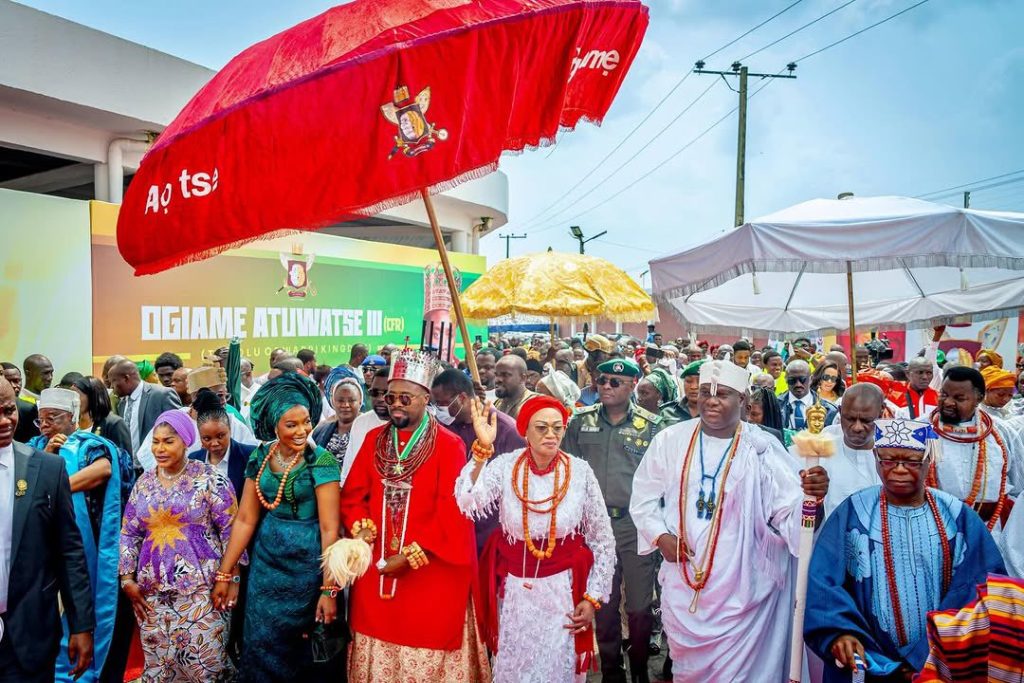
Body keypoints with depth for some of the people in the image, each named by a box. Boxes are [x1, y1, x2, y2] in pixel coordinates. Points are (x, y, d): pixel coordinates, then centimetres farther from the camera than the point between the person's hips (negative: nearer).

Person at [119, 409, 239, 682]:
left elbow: (230, 529, -5)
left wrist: (230, 577, -9)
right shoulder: (144, 482, 9)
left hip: (200, 588, -4)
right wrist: (127, 578, 6)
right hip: (152, 591, 4)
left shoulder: (209, 478, -5)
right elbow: (129, 533, 13)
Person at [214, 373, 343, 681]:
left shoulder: (321, 461, -16)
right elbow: (245, 519, 2)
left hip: (308, 562, -4)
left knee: (305, 650, 11)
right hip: (266, 560, 4)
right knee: (263, 646, 15)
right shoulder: (259, 457, -2)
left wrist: (329, 589, -19)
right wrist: (224, 574, 3)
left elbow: (329, 528, -18)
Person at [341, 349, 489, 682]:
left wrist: (411, 555, -16)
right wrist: (361, 529, -12)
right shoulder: (374, 439, 5)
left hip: (430, 573, -4)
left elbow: (452, 514, -15)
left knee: (426, 651, 5)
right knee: (377, 646, 14)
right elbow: (353, 494, 6)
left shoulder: (449, 446, -11)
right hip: (376, 566, 5)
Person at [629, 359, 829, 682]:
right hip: (682, 583, 3)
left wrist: (810, 494, -35)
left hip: (740, 588, -2)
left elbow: (788, 507, -15)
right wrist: (660, 536, -7)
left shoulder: (762, 448, -8)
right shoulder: (670, 440, -2)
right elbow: (644, 497, 7)